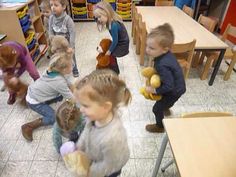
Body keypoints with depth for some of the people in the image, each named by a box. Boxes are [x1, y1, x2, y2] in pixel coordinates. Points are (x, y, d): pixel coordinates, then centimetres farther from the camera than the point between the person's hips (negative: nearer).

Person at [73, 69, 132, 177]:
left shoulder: (111, 138, -47)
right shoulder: (97, 115, -28)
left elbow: (108, 165, -27)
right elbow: (87, 131, -4)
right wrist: (79, 148, 0)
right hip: (97, 158, 6)